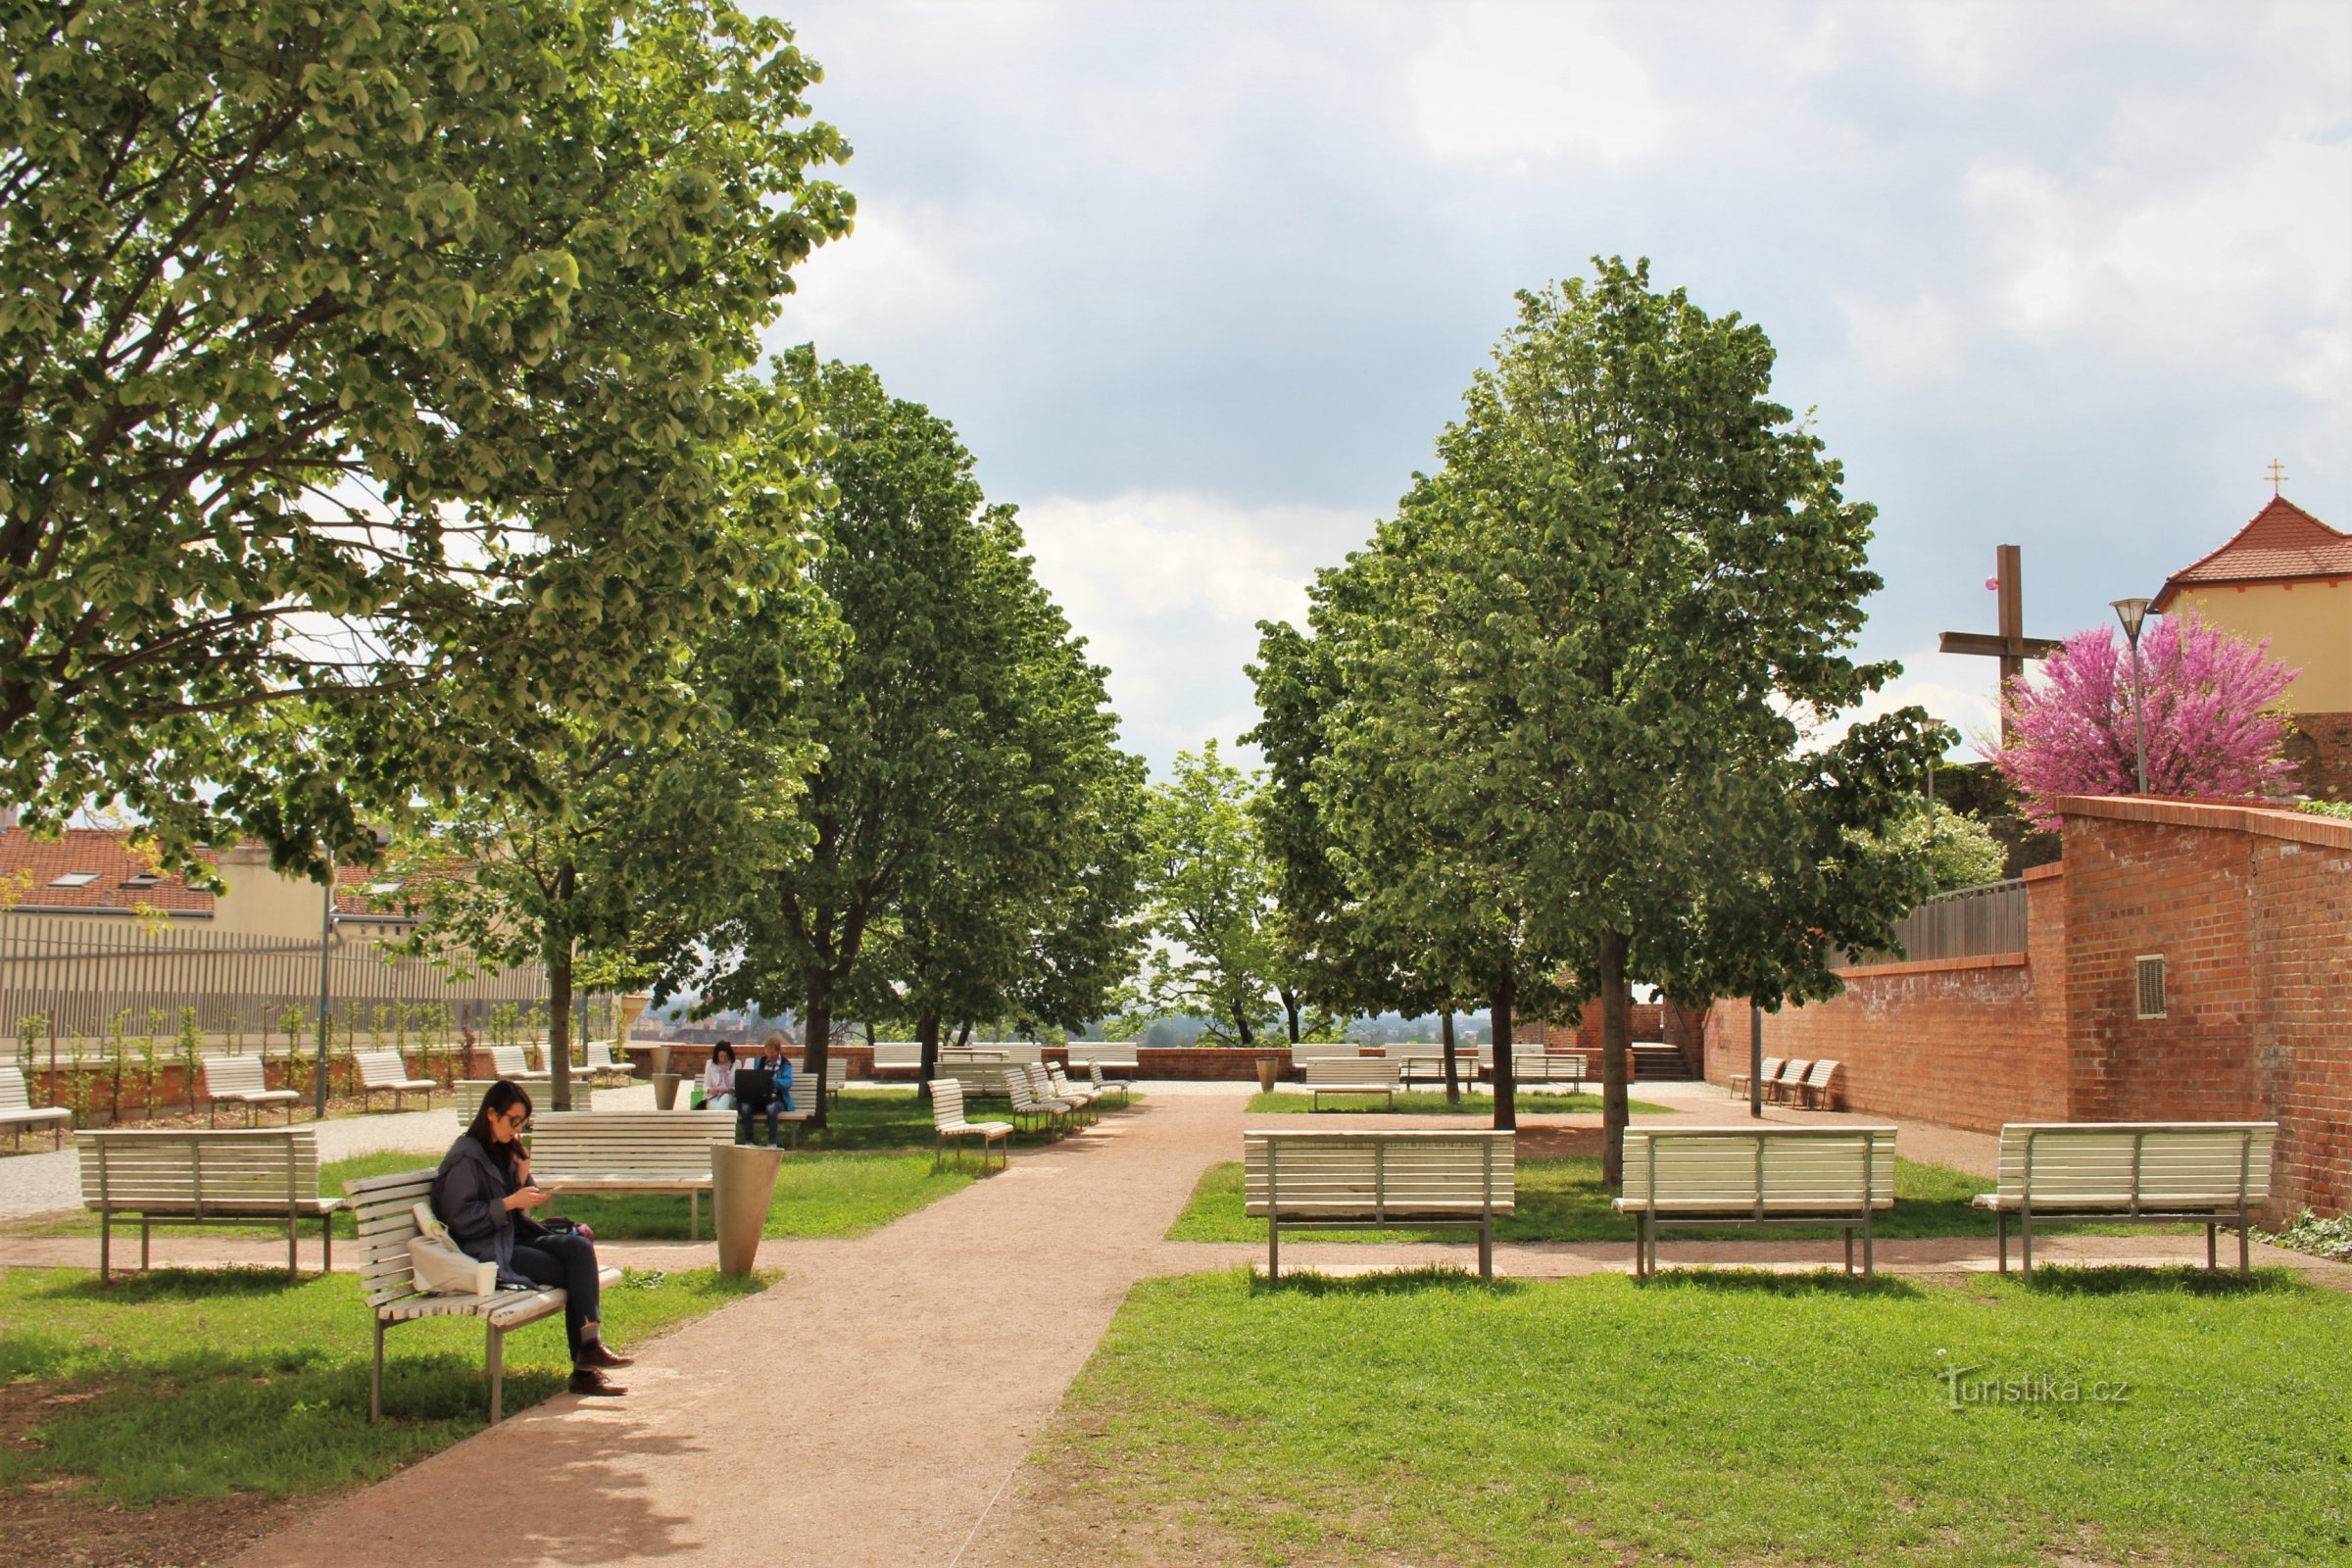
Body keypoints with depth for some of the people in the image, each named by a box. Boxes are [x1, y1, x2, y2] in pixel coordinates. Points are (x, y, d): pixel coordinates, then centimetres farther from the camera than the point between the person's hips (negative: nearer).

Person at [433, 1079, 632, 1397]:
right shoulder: (466, 1157, -10)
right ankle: (585, 1362, -13)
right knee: (574, 1274, -19)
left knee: (579, 1246, -16)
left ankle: (589, 1346, -20)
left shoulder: (502, 1151, 16)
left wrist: (523, 1174, 1)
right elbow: (461, 1219, -18)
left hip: (512, 1239, 8)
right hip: (485, 1254, -8)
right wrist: (510, 1202, -21)